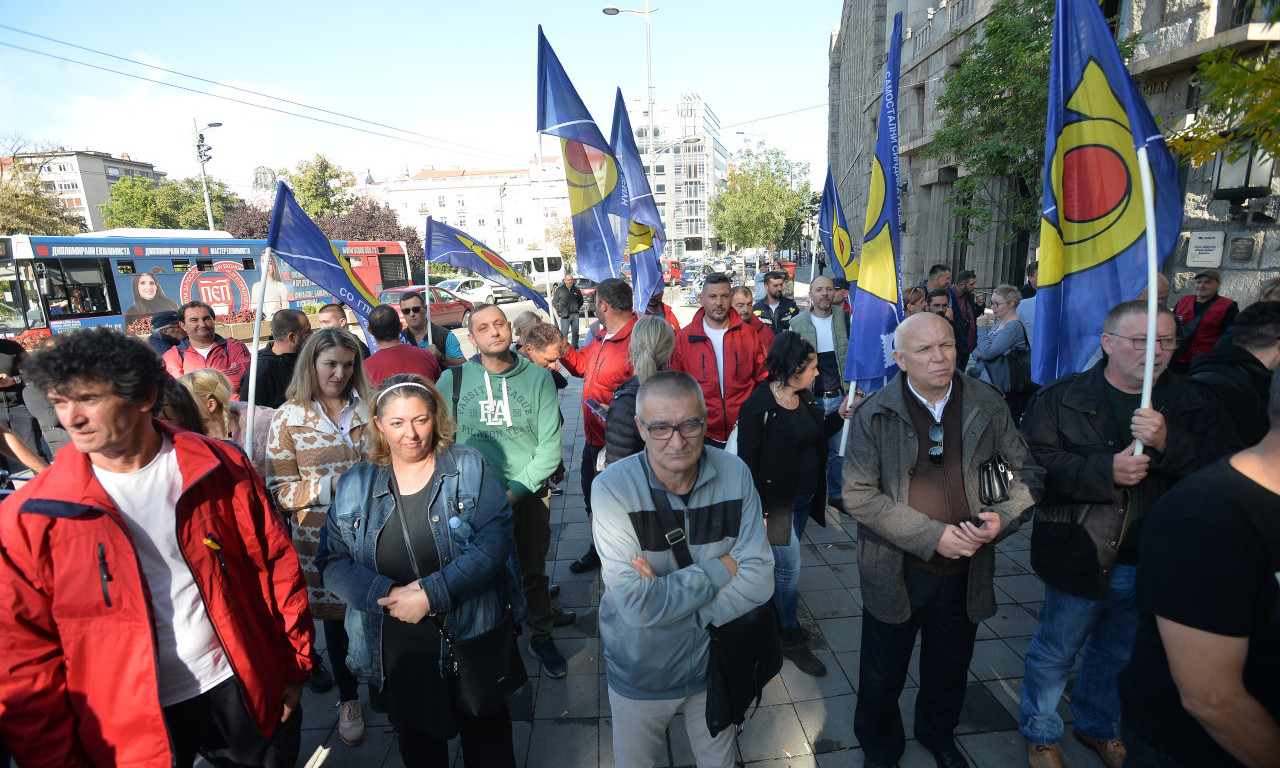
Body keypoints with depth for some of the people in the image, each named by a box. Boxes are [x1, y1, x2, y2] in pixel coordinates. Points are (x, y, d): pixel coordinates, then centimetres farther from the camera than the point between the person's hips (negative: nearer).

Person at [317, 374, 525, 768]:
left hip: (472, 637, -2)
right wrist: (387, 594, -19)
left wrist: (430, 593, -23)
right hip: (395, 652, 3)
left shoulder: (469, 467, -8)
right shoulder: (354, 485, 1)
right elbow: (333, 562, -3)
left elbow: (494, 540, -17)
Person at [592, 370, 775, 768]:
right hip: (640, 672, -2)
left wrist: (667, 597, -26)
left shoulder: (734, 473, -16)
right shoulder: (613, 488, -27)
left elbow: (760, 578, -17)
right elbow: (636, 606, -31)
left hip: (714, 659, 3)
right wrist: (720, 569, -24)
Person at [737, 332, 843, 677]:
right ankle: (791, 638, 22)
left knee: (782, 562, 21)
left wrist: (840, 415, -1)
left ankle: (775, 619, 41)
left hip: (805, 498, 7)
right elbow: (748, 460, -18)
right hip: (777, 501, -7)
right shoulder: (758, 406, -20)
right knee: (789, 568, 2)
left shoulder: (806, 398, 2)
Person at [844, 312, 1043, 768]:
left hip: (966, 569, 3)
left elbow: (1028, 469, 5)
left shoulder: (986, 403, -5)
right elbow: (859, 494, -18)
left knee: (950, 667, 26)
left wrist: (1004, 517, -13)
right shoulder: (874, 413, -15)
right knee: (884, 674, 16)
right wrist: (932, 535, -23)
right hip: (896, 571, -3)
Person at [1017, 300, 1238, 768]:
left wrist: (1168, 443, -25)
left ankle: (1096, 727, 50)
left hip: (1155, 565, 4)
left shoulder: (1193, 403, 0)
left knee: (1117, 655, 25)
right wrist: (1105, 470, -27)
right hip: (1082, 557, -4)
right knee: (1055, 652, 13)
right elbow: (1035, 461, -17)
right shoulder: (1060, 398, -10)